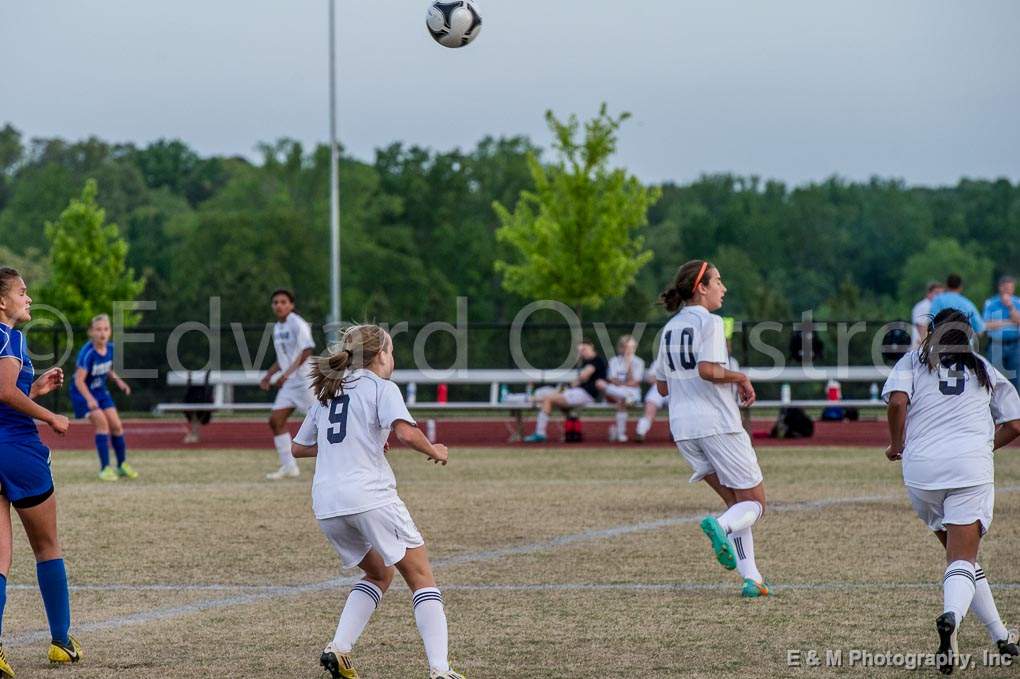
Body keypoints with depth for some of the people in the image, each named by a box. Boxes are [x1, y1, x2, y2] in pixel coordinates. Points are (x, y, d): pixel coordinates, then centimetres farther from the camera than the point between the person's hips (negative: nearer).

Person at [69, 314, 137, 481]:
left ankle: (122, 465, 20)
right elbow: (79, 380, -31)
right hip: (82, 392, -7)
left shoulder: (110, 348, -6)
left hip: (100, 391, 7)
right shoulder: (87, 353, -27)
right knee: (101, 422, -20)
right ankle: (105, 468, -13)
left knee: (116, 424, 3)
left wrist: (117, 380, -3)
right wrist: (89, 399, -44)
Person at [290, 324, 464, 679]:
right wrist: (435, 451, 2)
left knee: (379, 573, 25)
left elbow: (299, 447, 29)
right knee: (421, 576, 1)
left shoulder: (326, 394, 21)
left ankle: (338, 649, 8)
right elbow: (406, 433, -16)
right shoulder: (381, 388, 1)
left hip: (326, 503, 7)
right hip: (369, 496, -7)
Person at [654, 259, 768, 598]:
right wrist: (740, 377, -6)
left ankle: (751, 578, 0)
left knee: (735, 502, 13)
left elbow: (662, 386, 19)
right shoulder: (709, 322, -8)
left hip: (682, 427, 7)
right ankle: (720, 526, -29)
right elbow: (708, 370, -21)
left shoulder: (670, 328, 15)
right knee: (755, 502, 2)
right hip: (718, 424, -7)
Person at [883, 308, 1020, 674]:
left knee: (959, 551, 17)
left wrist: (897, 445, 9)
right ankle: (952, 616, -38)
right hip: (972, 464, -1)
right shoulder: (985, 370, 19)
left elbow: (897, 401, -5)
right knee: (963, 557, -6)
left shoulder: (913, 361, 14)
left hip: (921, 466, 1)